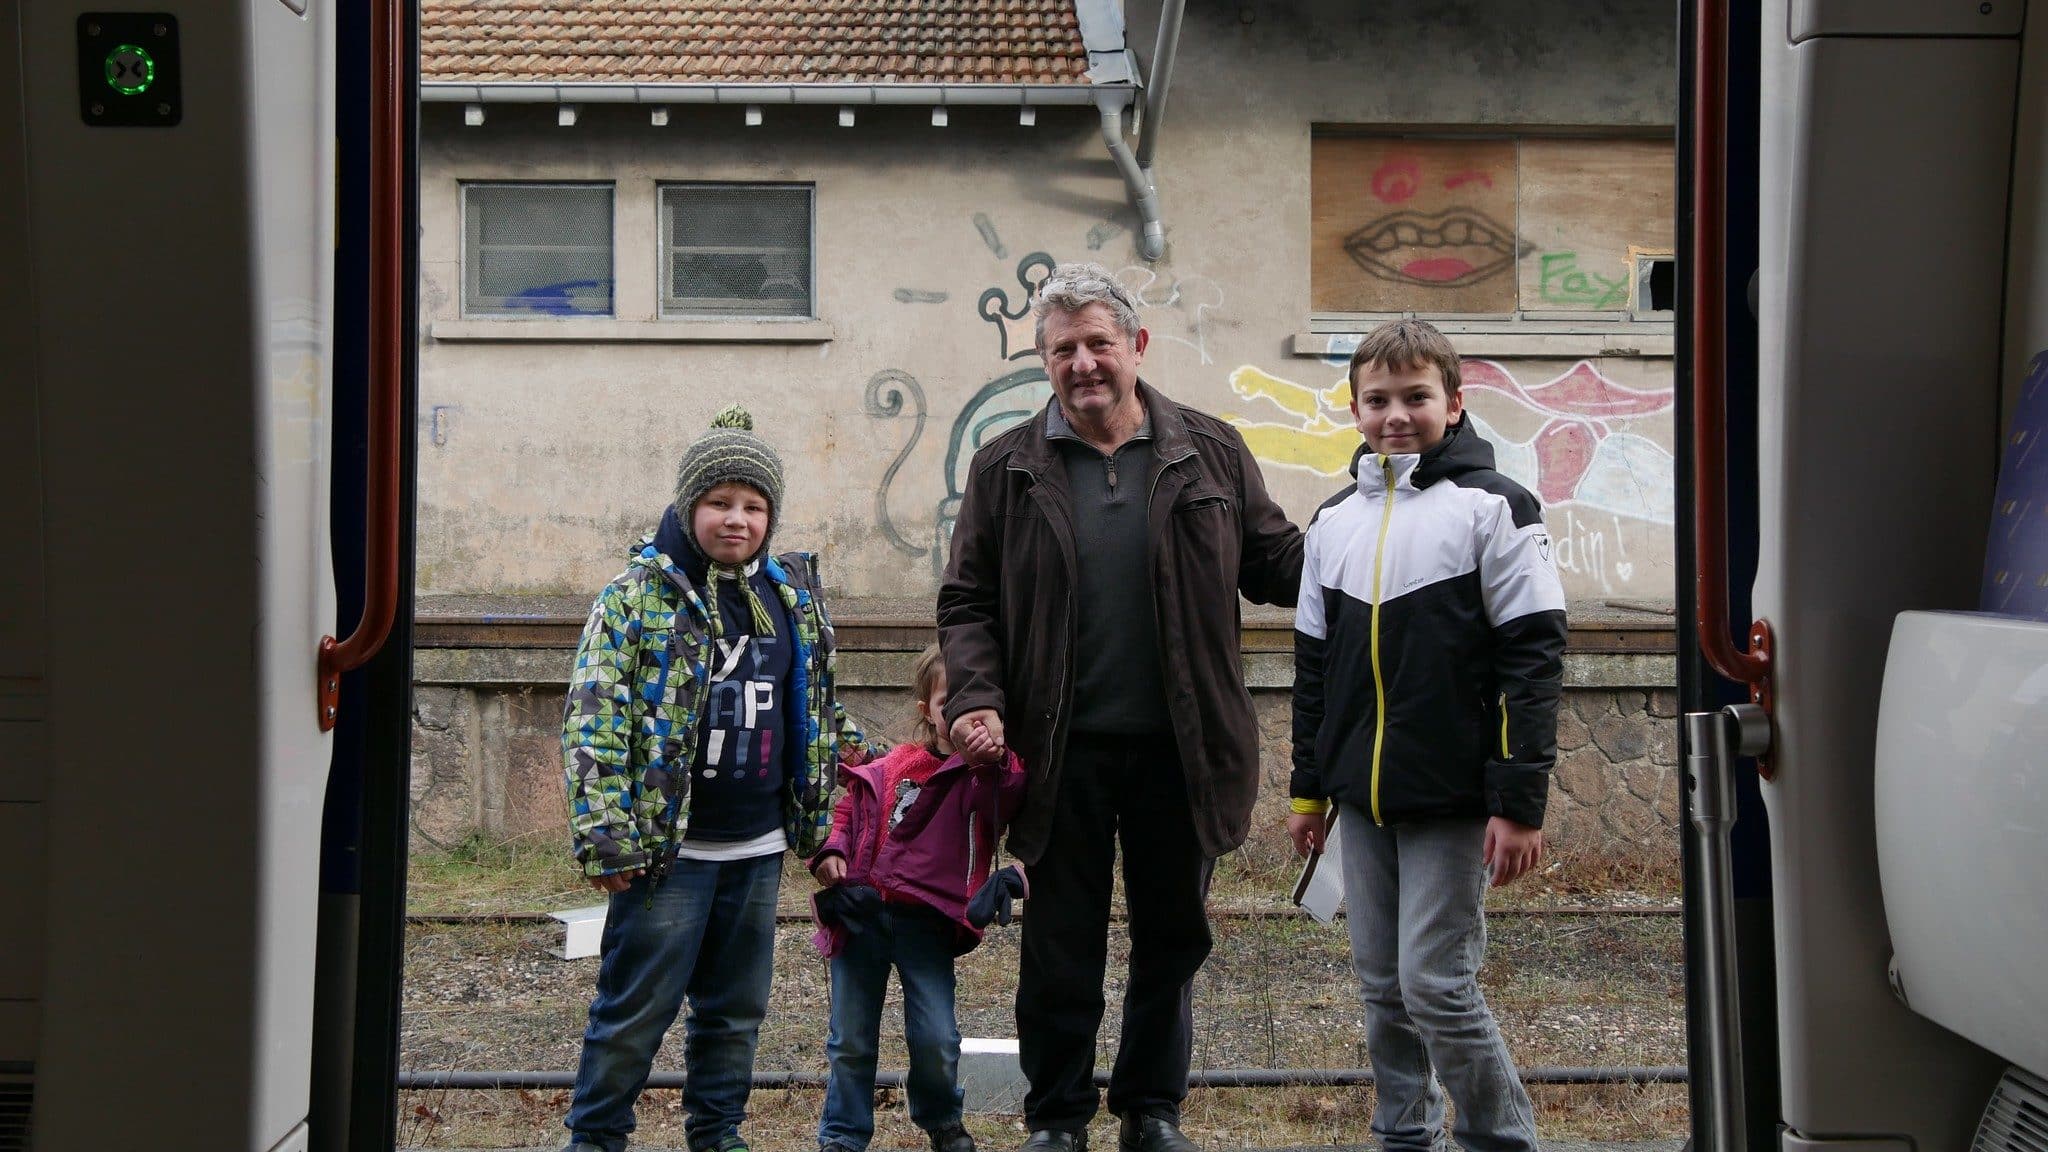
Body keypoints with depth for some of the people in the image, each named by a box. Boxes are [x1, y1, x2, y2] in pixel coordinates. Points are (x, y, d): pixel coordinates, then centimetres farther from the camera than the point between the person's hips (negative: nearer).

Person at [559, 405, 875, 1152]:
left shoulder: (794, 595, 10)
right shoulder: (640, 593, -6)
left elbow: (818, 714, 20)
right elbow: (594, 717, -11)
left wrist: (817, 823, 18)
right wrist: (604, 834, -16)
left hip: (759, 849, 5)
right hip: (669, 845, -5)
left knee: (736, 1007, 14)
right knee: (636, 1008, 0)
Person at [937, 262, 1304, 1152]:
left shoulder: (1211, 454, 4)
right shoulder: (1007, 468, 3)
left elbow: (1276, 564, 6)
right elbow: (967, 602, 4)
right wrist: (977, 701, -11)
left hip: (1178, 751, 1)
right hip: (1061, 753, -1)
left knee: (1172, 938, 12)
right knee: (1061, 944, 9)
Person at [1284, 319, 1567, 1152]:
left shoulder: (1492, 507, -5)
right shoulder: (1335, 520, 12)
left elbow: (1533, 660, -9)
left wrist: (1520, 803, -14)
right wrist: (1308, 788, 16)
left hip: (1452, 800, -5)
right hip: (1362, 801, 6)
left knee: (1436, 984, -8)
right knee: (1383, 987, 10)